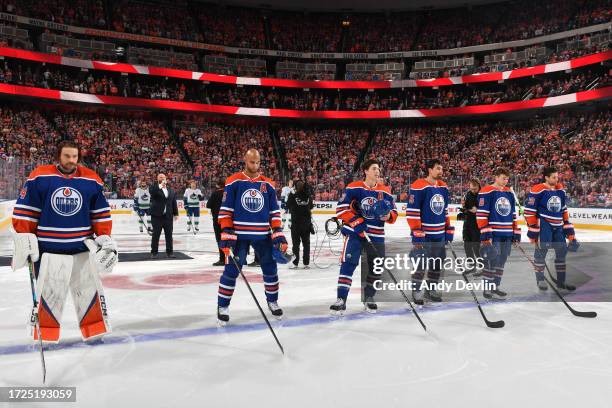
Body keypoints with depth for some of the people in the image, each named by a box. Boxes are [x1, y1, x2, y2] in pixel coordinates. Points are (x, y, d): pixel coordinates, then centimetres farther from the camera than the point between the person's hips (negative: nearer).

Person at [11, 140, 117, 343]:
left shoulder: (91, 180, 2)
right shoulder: (39, 177, -5)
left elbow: (101, 213, 8)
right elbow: (24, 210, -2)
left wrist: (105, 238, 3)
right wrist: (23, 238, -6)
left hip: (83, 247, 2)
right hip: (48, 248, -2)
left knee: (89, 287, 8)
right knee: (49, 291, 5)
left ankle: (95, 329, 20)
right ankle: (46, 334, 21)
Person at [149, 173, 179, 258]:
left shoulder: (171, 191, 14)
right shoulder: (155, 188, 1)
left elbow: (174, 203, 14)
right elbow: (151, 191, -24)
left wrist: (176, 214, 9)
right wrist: (160, 185, -25)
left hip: (168, 216, 4)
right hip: (157, 216, -4)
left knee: (169, 235, 7)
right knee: (156, 235, 1)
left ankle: (169, 252, 15)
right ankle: (154, 252, 10)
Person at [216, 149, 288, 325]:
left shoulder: (268, 184, 6)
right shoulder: (233, 182, -4)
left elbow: (274, 212, 8)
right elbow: (225, 211, -5)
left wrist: (278, 234, 0)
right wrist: (226, 235, -12)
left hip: (263, 235, 4)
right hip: (239, 235, -3)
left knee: (270, 269, 9)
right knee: (231, 271, -2)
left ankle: (272, 301, 29)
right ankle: (222, 307, 14)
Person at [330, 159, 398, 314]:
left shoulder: (385, 191, 5)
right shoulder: (354, 188, -8)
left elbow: (394, 212, 10)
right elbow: (341, 208, -10)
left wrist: (389, 216, -13)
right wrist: (356, 222, -18)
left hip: (376, 235, 4)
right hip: (355, 232, -4)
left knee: (376, 267, 9)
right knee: (348, 264, -11)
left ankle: (369, 298, 27)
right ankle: (341, 300, -5)